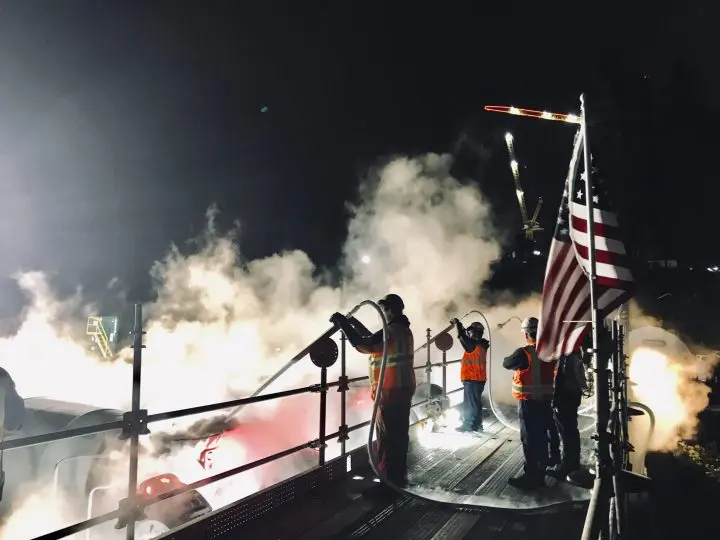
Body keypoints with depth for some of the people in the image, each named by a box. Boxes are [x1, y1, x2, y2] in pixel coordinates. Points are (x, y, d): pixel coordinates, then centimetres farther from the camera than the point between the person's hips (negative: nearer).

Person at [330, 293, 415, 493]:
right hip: (404, 388, 10)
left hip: (390, 391, -10)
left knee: (387, 436, -2)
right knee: (400, 434, 16)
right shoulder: (404, 330, 13)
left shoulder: (391, 332, -19)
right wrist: (353, 322, 24)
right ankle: (399, 476, 27)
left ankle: (388, 481, 5)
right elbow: (373, 339, 24)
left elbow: (362, 344, -26)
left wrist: (343, 323, -17)